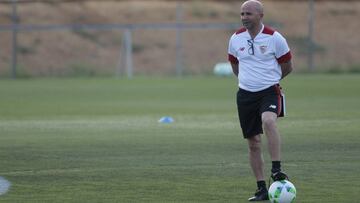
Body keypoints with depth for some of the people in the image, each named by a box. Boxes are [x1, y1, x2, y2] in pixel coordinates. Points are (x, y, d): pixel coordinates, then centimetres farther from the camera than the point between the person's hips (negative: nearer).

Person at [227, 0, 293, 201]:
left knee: (268, 121, -35)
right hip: (246, 94, 4)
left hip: (269, 91, -4)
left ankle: (277, 170, -33)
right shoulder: (236, 39, 3)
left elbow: (287, 67, 5)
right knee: (253, 143, 5)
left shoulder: (274, 38, -7)